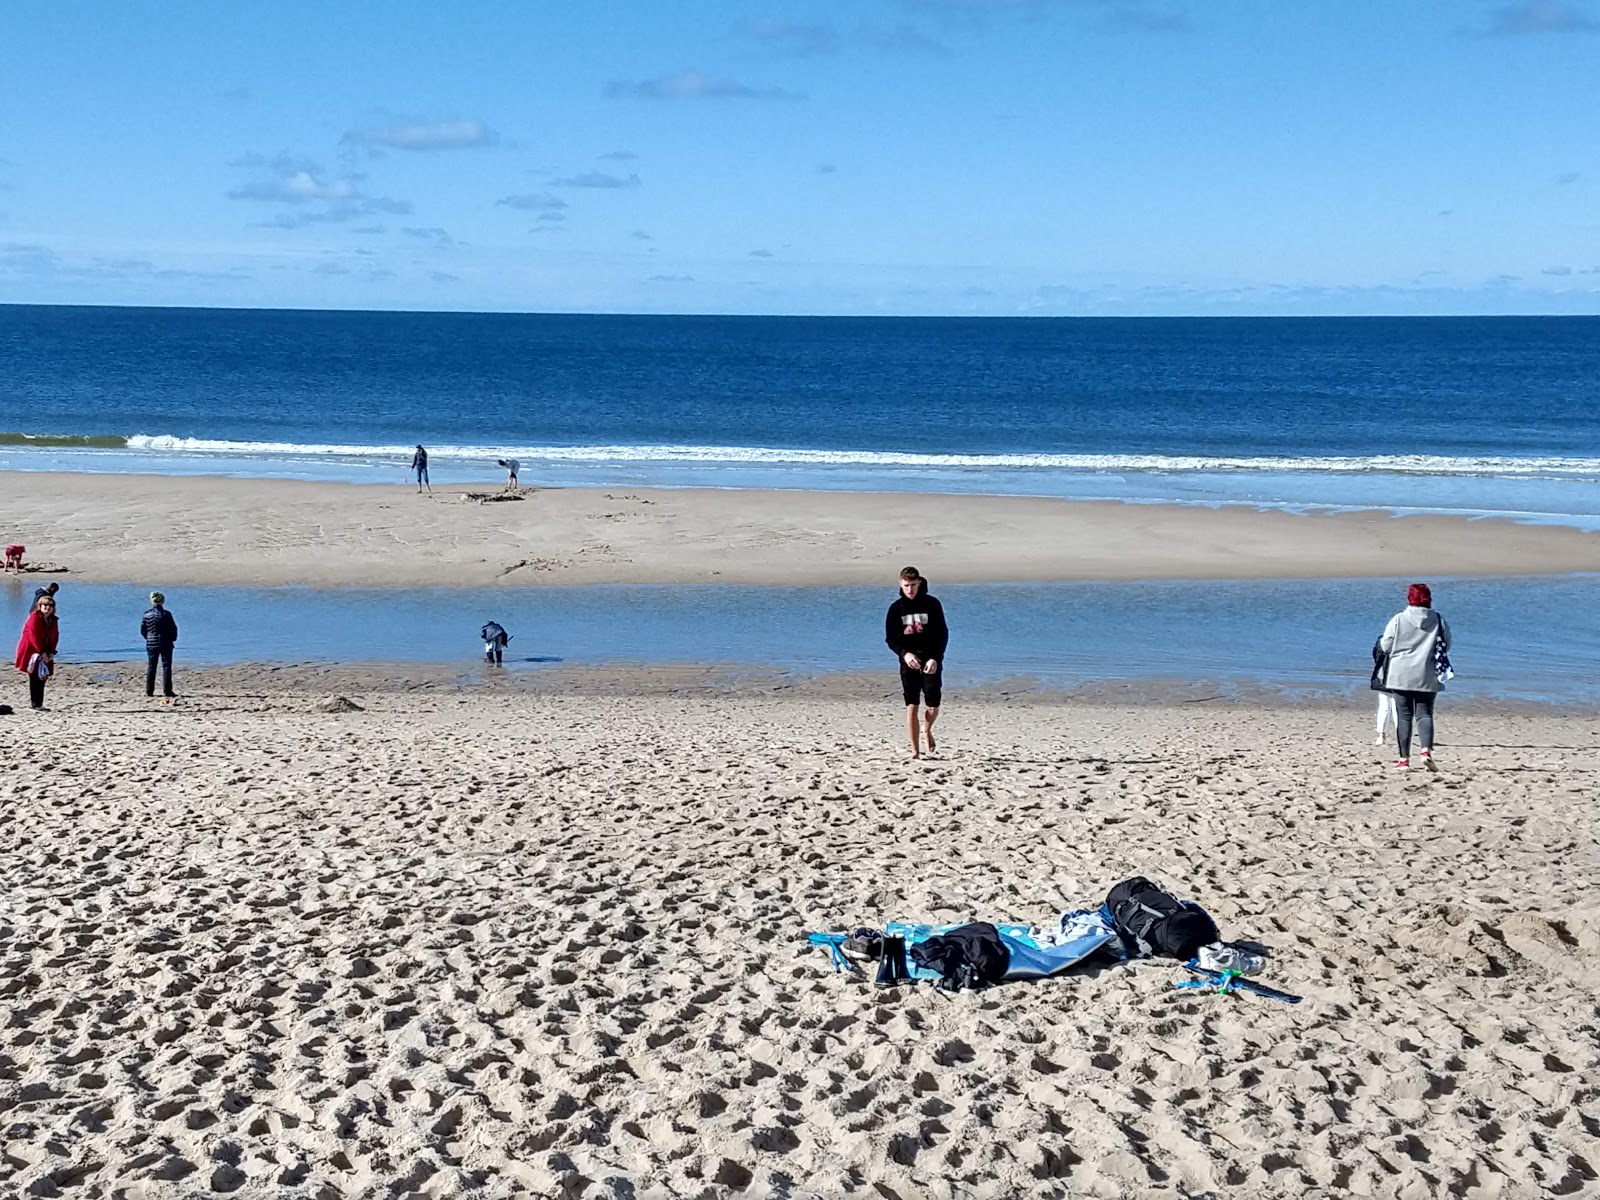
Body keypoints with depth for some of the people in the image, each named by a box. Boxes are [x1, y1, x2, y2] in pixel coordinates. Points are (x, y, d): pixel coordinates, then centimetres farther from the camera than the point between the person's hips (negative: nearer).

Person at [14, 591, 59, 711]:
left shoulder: (53, 620, 9)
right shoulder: (34, 617, -13)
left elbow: (55, 637, 10)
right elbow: (34, 636, -19)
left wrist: (51, 652, -4)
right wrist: (42, 652, -20)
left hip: (44, 653, 7)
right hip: (31, 652, -7)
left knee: (42, 677, 4)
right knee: (34, 677, -8)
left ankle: (39, 703, 8)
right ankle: (33, 703, -7)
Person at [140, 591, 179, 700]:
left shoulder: (147, 615, -2)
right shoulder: (166, 614, -12)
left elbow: (142, 630, 4)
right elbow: (173, 629, -7)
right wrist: (172, 639, 10)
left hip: (151, 644, 3)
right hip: (165, 644, -3)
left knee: (150, 667, 10)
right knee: (166, 667, 1)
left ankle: (149, 691, 9)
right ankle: (167, 691, -4)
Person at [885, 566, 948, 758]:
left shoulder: (932, 604, -1)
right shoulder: (896, 608, 2)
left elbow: (943, 634, -1)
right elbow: (890, 638, 4)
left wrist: (935, 658, -15)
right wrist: (904, 654, -15)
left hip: (931, 662, -1)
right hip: (908, 662, 1)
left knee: (933, 707, -5)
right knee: (911, 706, -5)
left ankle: (927, 730, 29)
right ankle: (915, 751, 1)